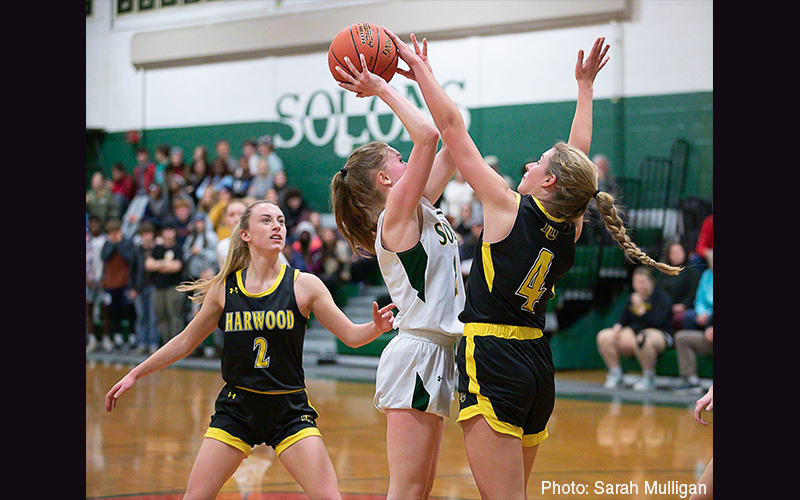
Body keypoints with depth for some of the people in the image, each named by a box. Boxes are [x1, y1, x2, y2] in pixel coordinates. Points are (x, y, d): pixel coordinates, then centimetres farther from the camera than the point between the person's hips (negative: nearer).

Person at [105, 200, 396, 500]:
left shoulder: (304, 285, -4)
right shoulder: (224, 289, 0)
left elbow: (351, 335, -3)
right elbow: (185, 341, 12)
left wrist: (377, 327, -25)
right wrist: (135, 374, 13)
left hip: (289, 408, -1)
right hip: (235, 407, 1)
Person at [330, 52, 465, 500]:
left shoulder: (422, 210, 15)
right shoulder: (398, 212, -9)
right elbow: (427, 135, -20)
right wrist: (383, 90, -11)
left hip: (437, 357, 9)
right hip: (416, 353, -9)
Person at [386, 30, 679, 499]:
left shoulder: (509, 209, -9)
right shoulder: (571, 229, 6)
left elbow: (452, 127, -5)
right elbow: (579, 154, 22)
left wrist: (420, 68, 4)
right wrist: (585, 85, 33)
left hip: (494, 361, -7)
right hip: (539, 364, 7)